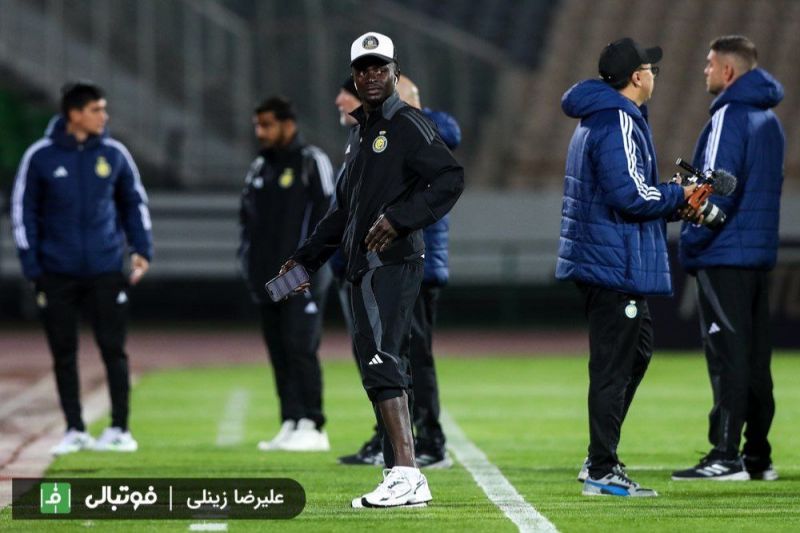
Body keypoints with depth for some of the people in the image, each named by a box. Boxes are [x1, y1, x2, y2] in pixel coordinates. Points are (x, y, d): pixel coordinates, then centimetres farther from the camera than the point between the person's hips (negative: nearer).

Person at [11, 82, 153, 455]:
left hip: (105, 270, 1)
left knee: (113, 349, 0)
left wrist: (142, 249, 1)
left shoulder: (114, 154, 2)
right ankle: (74, 431, 14)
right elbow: (23, 210, 1)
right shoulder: (40, 157, -4)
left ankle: (119, 429, 7)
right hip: (58, 273, -1)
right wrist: (31, 266, -4)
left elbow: (135, 202, 11)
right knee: (64, 353, 5)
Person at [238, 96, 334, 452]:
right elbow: (247, 217, 22)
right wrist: (249, 259, 9)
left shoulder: (312, 162, -3)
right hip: (268, 281, 7)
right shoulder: (259, 168, 18)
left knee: (300, 349, -11)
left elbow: (325, 213, -9)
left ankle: (311, 426, -9)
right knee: (279, 353, 6)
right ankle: (290, 423, 9)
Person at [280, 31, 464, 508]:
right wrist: (306, 259, 29)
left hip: (393, 262, -10)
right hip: (366, 267, 10)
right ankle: (405, 479, 7)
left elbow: (450, 178, -17)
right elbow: (344, 210, 32)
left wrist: (399, 218, -23)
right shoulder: (360, 133, 24)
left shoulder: (409, 125, -4)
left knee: (381, 358, -19)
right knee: (383, 366, 7)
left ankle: (407, 475, -26)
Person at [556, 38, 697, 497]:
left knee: (638, 347, 19)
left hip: (599, 260, 11)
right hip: (616, 265, -11)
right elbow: (631, 196, -23)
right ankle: (602, 472, -3)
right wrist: (680, 196, -8)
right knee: (613, 367, -6)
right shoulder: (620, 124, -16)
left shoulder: (595, 120, 17)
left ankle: (602, 458, 20)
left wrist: (671, 199, 11)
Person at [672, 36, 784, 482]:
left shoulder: (729, 117, -12)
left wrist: (692, 240, -10)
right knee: (756, 356, 10)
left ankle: (726, 457, -11)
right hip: (761, 253, 9)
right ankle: (758, 456, 12)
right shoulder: (769, 120, 17)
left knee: (728, 356, -9)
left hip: (725, 256, -9)